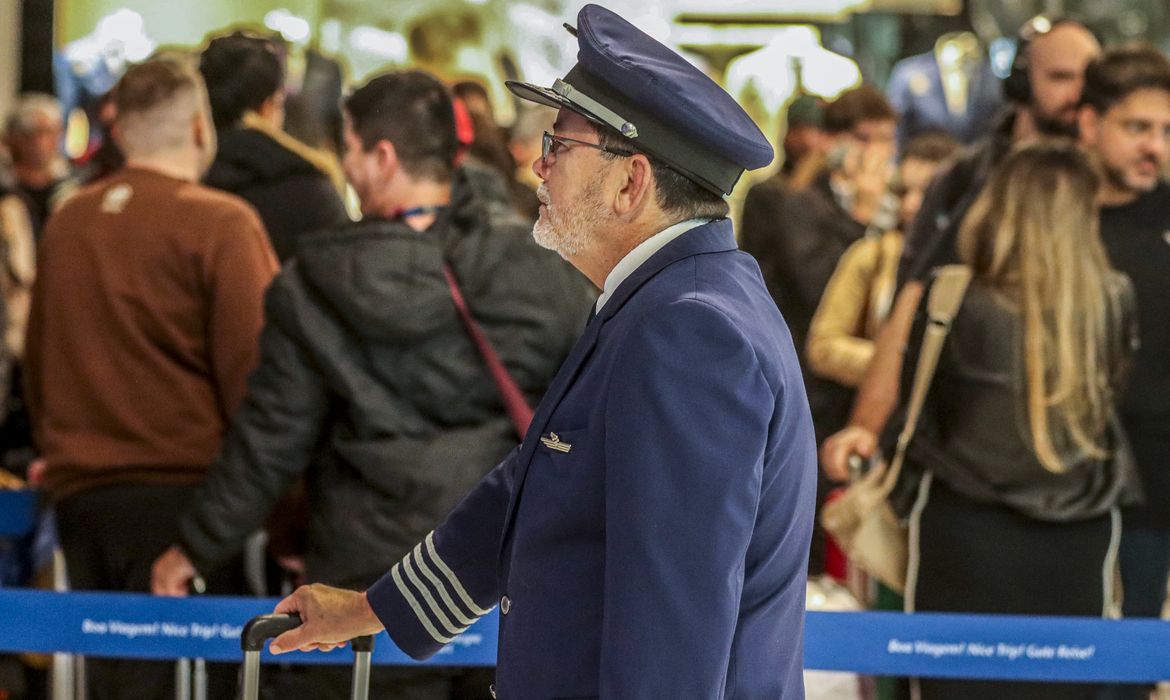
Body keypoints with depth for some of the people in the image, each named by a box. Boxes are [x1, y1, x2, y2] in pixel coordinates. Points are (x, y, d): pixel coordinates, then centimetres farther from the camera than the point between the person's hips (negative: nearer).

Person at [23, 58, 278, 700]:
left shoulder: (66, 223, 8)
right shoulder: (220, 225, -9)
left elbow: (38, 364, 15)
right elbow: (253, 371, -13)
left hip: (80, 496, 6)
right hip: (184, 492, -6)